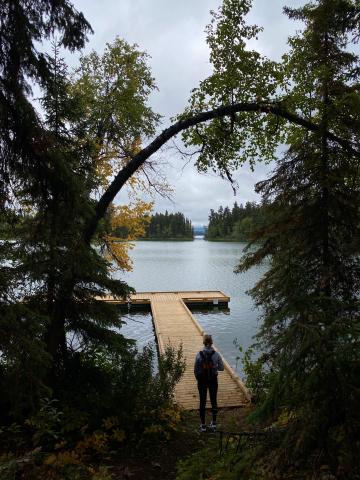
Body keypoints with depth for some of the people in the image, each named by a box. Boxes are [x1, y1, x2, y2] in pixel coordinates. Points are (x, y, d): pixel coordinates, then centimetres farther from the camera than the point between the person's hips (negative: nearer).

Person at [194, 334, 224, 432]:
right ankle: (214, 423, 27)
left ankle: (203, 425, 21)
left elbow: (195, 370, -6)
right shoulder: (216, 355, -13)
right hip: (213, 380, 1)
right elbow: (221, 368, -3)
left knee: (202, 402, 12)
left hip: (202, 381, 0)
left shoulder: (199, 355, -14)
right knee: (214, 401, 17)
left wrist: (198, 380, 11)